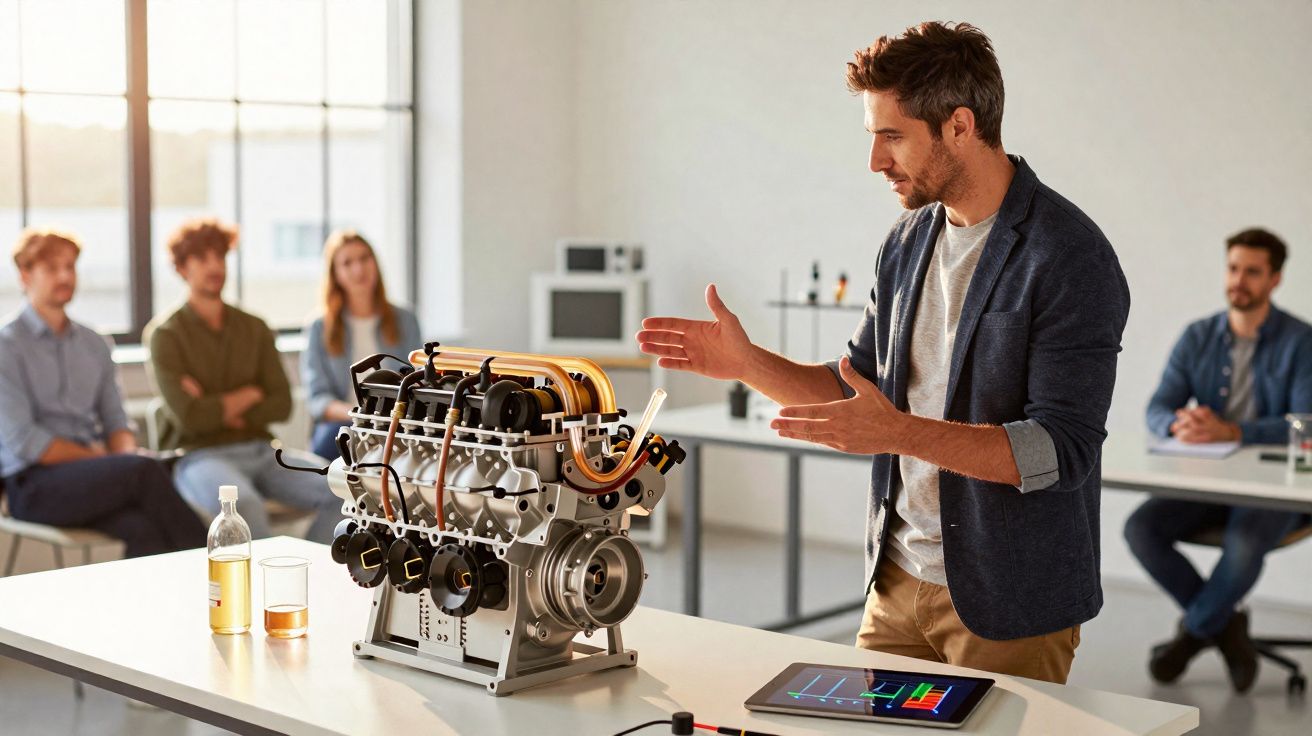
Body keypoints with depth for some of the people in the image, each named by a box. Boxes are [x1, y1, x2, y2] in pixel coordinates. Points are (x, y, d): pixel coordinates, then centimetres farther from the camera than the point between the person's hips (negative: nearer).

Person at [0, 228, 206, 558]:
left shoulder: (93, 344, 18)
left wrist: (125, 461, -7)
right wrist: (116, 464, -8)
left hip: (94, 481, 5)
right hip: (36, 487, -5)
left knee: (142, 530, -30)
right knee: (145, 470, -31)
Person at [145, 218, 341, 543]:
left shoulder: (254, 329, 15)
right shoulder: (165, 334, 0)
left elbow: (282, 405, 5)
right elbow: (188, 416, -12)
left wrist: (218, 410, -7)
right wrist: (249, 395, 1)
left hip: (260, 451, 5)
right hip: (201, 456, -5)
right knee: (245, 505, -39)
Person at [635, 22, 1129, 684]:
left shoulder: (1070, 259, -17)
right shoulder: (908, 242, 7)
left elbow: (1063, 449, -23)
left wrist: (902, 432, -32)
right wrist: (748, 363, 0)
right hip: (897, 579, 7)